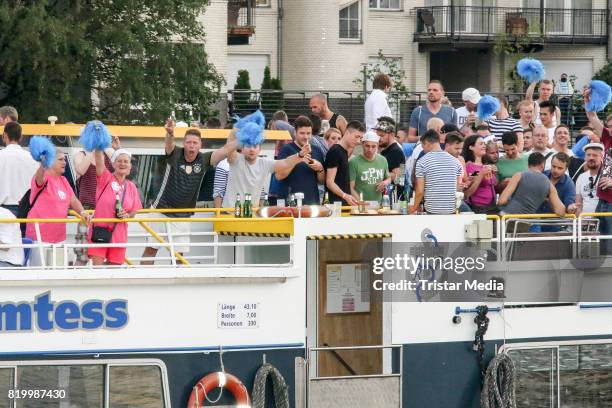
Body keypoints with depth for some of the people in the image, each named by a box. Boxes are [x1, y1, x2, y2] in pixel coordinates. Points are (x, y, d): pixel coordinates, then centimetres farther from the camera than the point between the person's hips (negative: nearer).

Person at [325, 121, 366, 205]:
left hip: (345, 202, 9)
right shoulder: (335, 152, -11)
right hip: (336, 202, -9)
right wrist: (345, 196, -29)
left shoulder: (344, 151, 16)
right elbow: (330, 182, -17)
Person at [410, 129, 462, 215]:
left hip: (432, 211, -3)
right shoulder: (455, 161, 6)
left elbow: (420, 191, -6)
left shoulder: (422, 162, -6)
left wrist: (414, 207, 11)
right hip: (451, 210, 3)